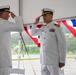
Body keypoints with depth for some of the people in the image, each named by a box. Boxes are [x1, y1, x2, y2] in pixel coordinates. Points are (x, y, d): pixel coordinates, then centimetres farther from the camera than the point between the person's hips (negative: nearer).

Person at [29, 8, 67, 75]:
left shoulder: (56, 27, -8)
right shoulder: (43, 28, 12)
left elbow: (62, 44, -11)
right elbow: (32, 33, 24)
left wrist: (62, 60, -13)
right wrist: (35, 23, 8)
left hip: (53, 60, -6)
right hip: (43, 60, 7)